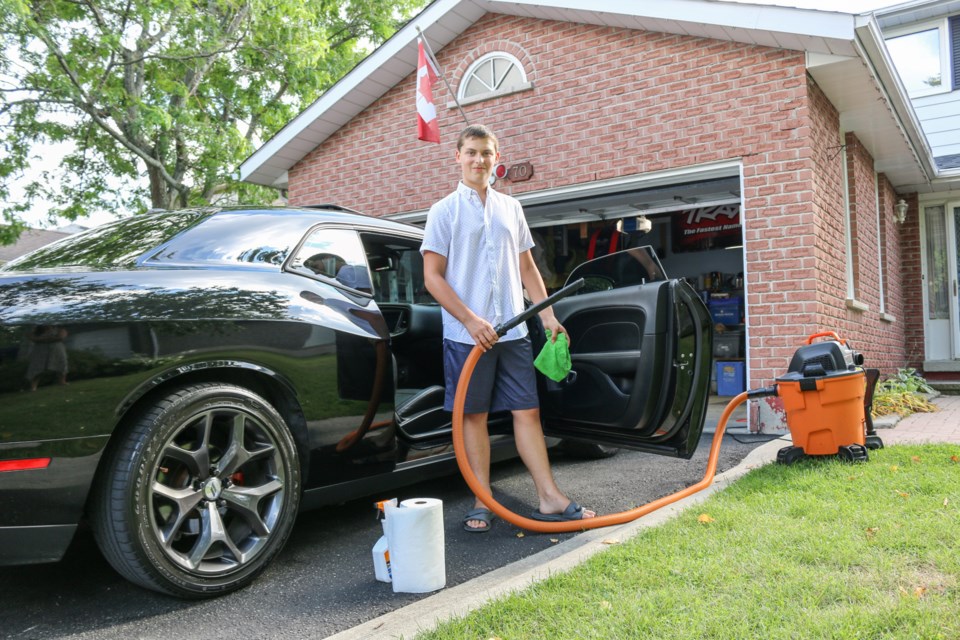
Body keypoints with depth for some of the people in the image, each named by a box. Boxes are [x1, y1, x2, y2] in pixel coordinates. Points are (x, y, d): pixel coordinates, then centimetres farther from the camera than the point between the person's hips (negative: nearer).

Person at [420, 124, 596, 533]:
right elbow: (432, 276, -6)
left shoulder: (511, 208, 13)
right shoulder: (445, 211, 0)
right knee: (474, 415, 3)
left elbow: (527, 268, 18)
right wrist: (471, 321, -15)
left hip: (513, 331, 4)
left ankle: (550, 499, 8)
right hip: (467, 333, -3)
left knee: (528, 411, 4)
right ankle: (483, 503, 12)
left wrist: (548, 315, 8)